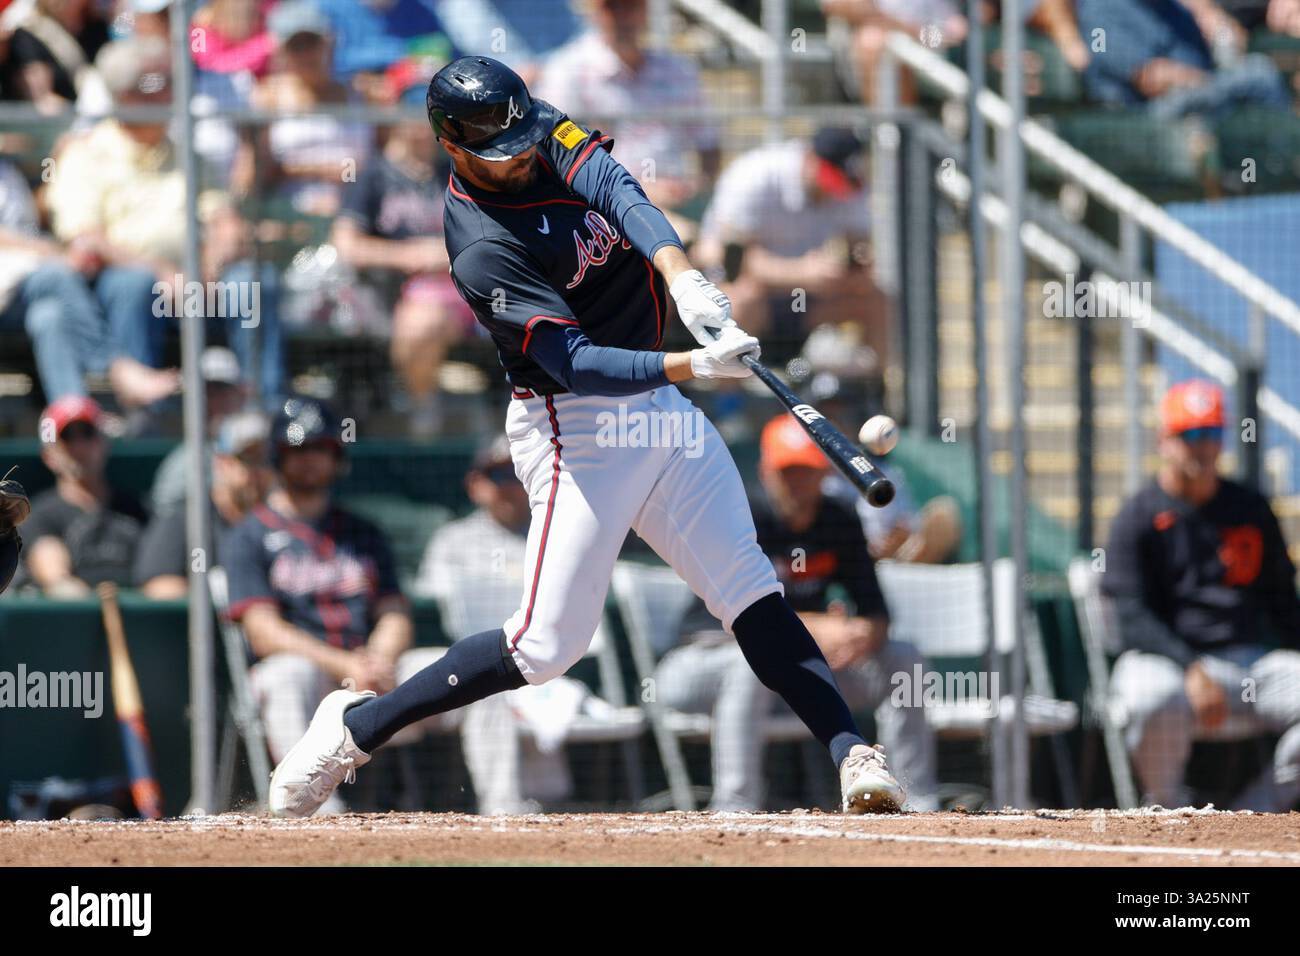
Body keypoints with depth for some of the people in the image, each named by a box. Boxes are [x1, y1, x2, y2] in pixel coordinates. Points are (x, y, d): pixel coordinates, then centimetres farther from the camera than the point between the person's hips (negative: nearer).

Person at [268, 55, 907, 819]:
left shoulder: (553, 140, -1)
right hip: (578, 430, -7)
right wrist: (693, 366, -40)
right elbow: (575, 361, -28)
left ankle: (854, 755, -6)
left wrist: (680, 273, -38)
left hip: (657, 404, 7)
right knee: (550, 644, -6)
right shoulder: (482, 250, -21)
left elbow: (621, 193, -19)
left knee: (752, 591, -2)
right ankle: (356, 726, 7)